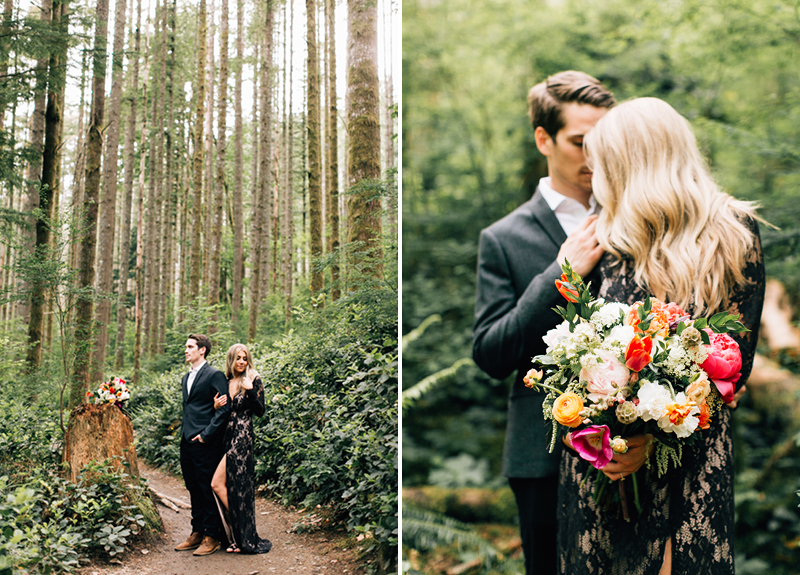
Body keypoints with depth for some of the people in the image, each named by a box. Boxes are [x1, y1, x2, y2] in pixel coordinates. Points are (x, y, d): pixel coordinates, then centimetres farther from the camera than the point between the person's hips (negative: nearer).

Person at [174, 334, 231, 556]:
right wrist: (185, 434, 14)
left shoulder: (215, 375, -9)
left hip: (205, 444, -8)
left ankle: (212, 537, 6)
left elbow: (225, 408, -14)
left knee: (208, 489, -2)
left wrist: (206, 434, -16)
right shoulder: (186, 378, 17)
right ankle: (197, 532, 24)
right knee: (193, 489, 14)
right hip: (187, 442, 8)